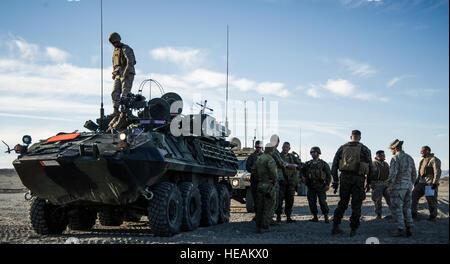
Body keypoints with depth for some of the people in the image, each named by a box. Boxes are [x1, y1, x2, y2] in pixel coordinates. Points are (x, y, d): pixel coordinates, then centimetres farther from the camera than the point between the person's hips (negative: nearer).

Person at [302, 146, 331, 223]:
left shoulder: (323, 164, 3)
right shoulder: (308, 164, 13)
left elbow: (328, 175, 0)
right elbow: (303, 171, 23)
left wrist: (327, 184, -10)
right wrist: (303, 177, 1)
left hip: (320, 186, -4)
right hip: (311, 186, 4)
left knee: (322, 201, -8)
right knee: (312, 202, 3)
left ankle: (326, 217, -1)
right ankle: (315, 217, 12)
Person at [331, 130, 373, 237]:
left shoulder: (343, 147, 8)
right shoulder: (364, 149, 3)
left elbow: (334, 165, 6)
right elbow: (370, 166, 1)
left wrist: (335, 181, 10)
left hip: (344, 178, 2)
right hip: (358, 179, -2)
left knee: (342, 203, 14)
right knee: (356, 205, 6)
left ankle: (335, 227, 10)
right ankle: (353, 230, 5)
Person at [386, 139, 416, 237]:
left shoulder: (395, 158, -11)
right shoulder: (410, 158, 12)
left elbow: (393, 174, -20)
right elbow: (414, 174, 15)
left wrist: (389, 186, -11)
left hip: (398, 186, -7)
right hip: (408, 186, 7)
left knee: (397, 209, -2)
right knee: (406, 208, 12)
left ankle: (400, 230, -5)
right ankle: (409, 230, 9)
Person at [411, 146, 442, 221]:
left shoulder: (434, 160, -8)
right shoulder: (422, 161, 19)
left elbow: (437, 172, -16)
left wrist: (435, 182, -23)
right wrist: (417, 181, 21)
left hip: (430, 184, -8)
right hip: (421, 183, 8)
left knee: (431, 200, -3)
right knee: (413, 196, 1)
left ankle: (433, 216, 8)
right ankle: (413, 214, 7)